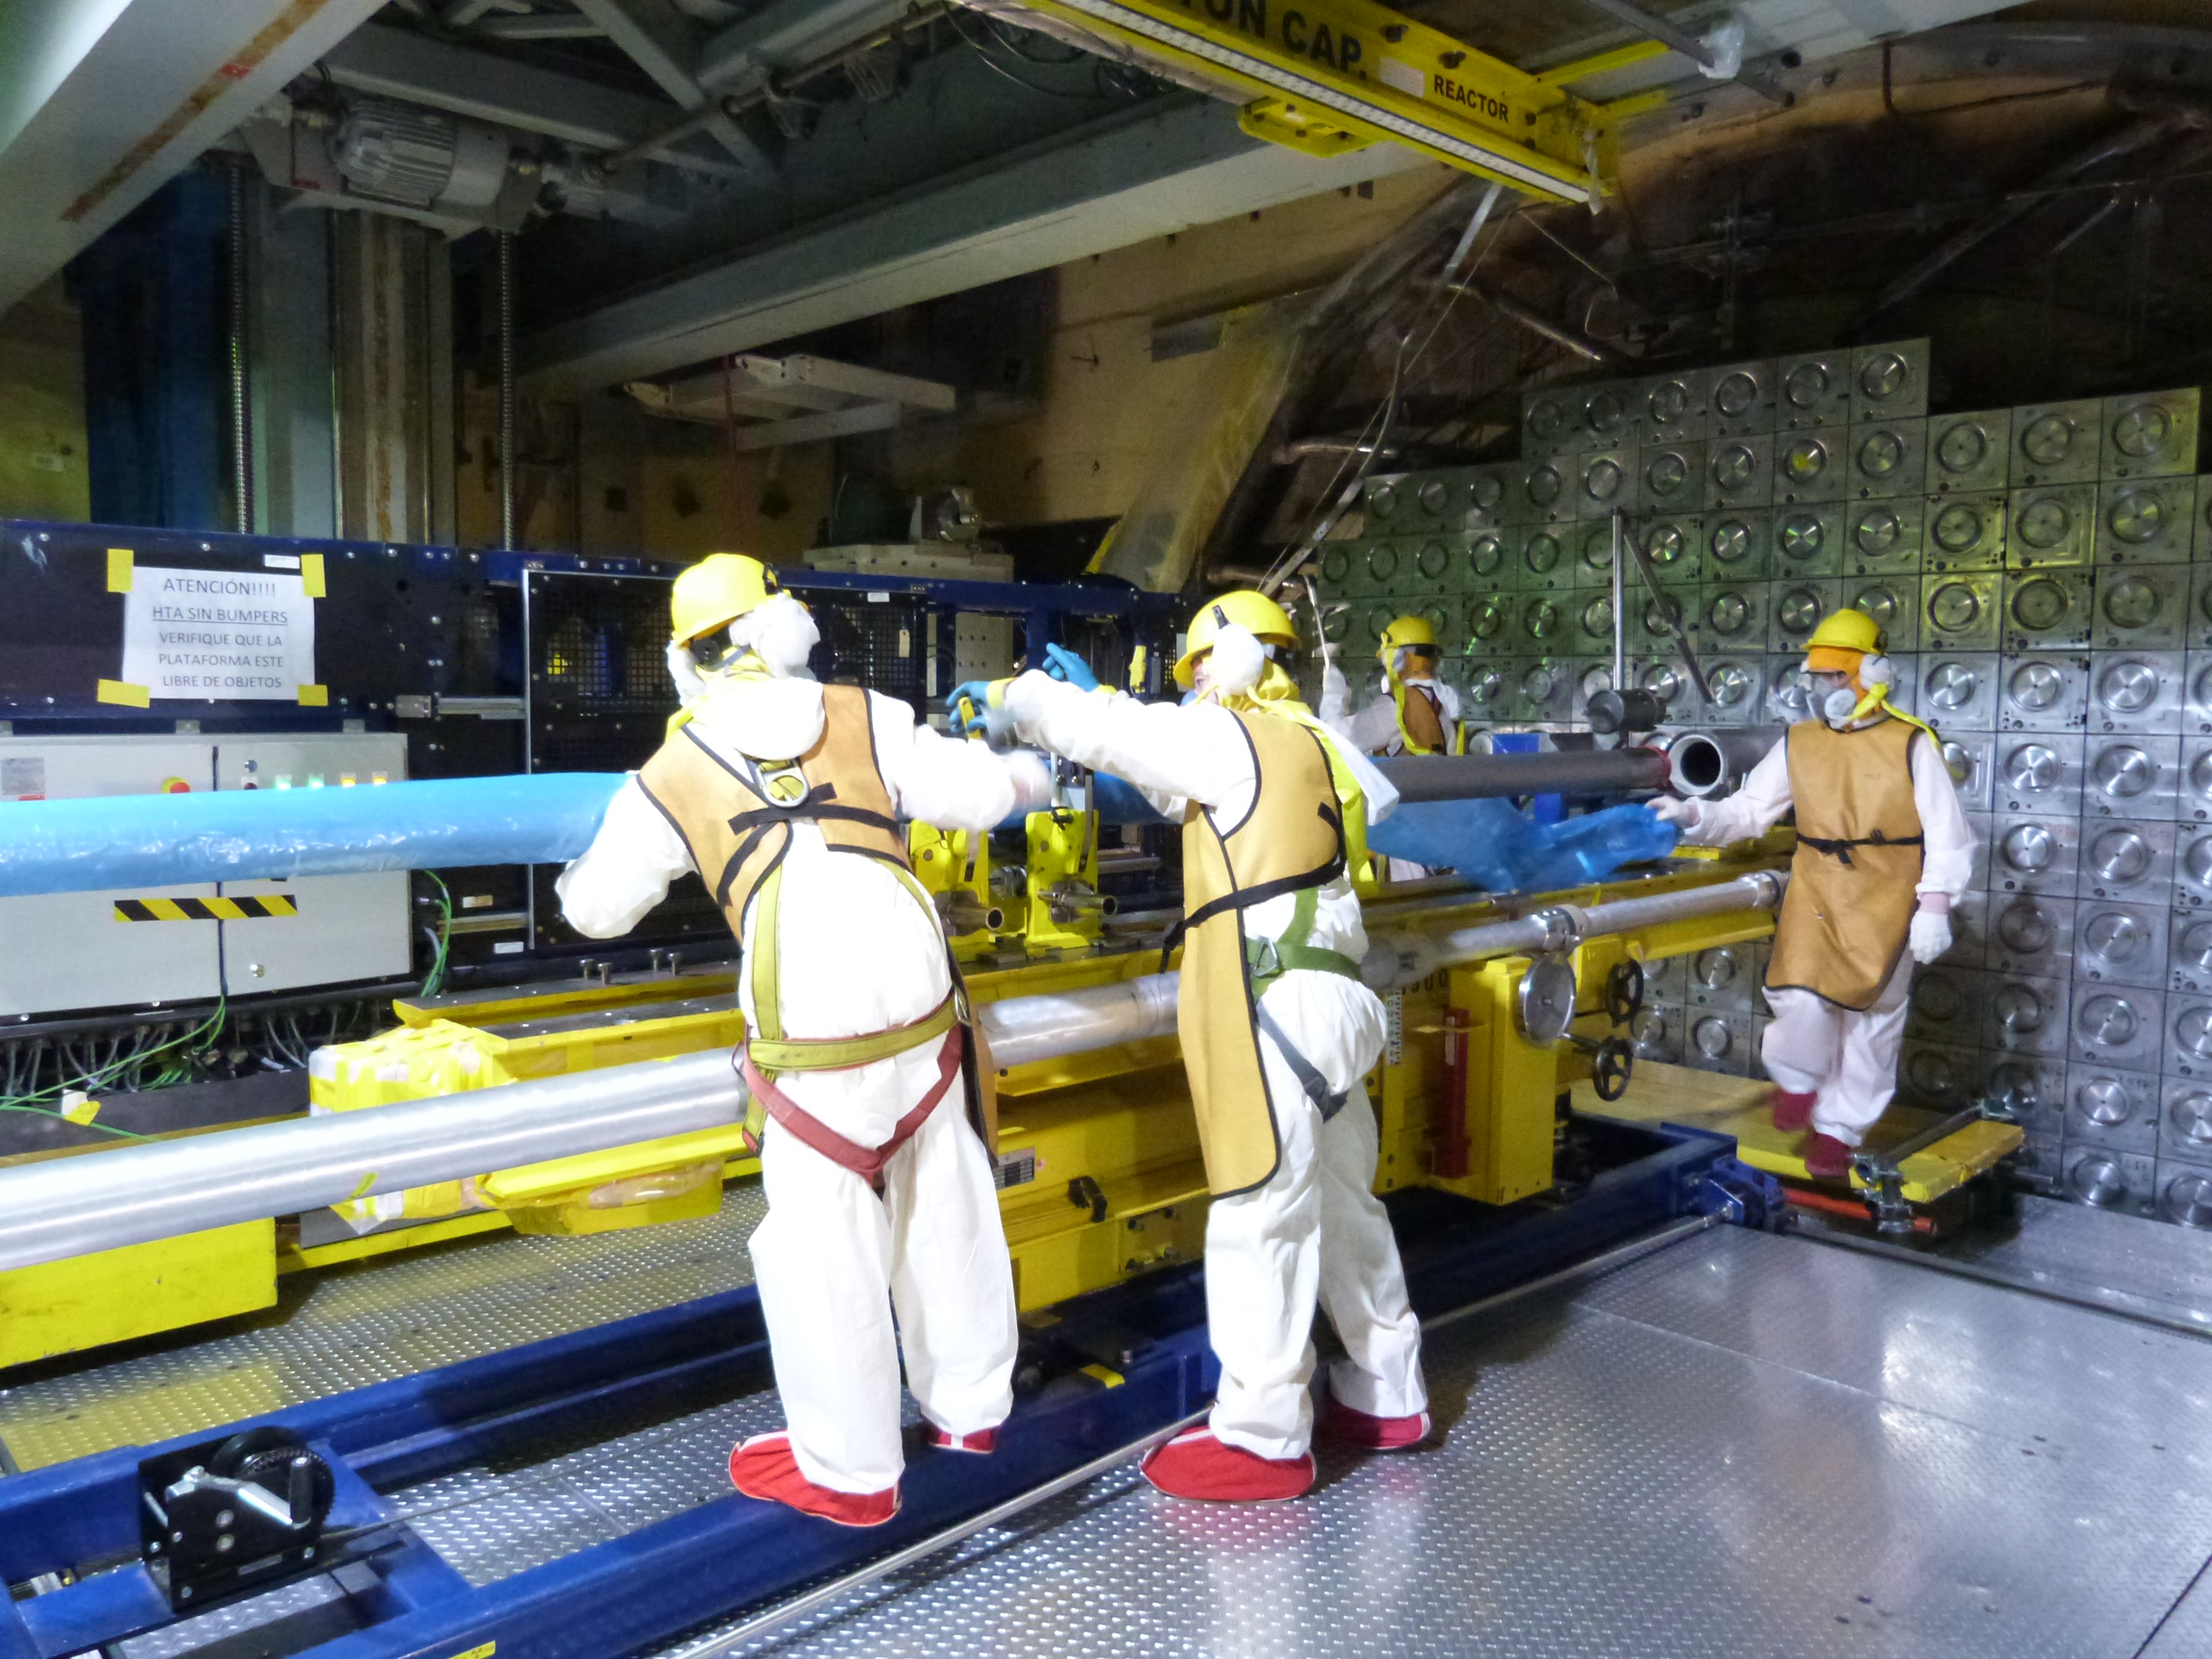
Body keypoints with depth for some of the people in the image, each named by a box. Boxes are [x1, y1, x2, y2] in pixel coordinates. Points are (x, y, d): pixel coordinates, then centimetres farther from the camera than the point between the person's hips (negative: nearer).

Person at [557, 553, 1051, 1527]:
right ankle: (970, 1407, 36)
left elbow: (599, 908, 16)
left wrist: (575, 884, 41)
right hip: (921, 1014, 3)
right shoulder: (866, 719, 7)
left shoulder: (672, 777, 7)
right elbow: (974, 795, 4)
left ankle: (848, 1471, 21)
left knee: (823, 1249, 8)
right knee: (945, 1214, 18)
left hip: (812, 1047, -3)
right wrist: (1028, 776, 26)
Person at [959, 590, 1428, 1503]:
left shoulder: (1225, 736, -6)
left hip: (1275, 1007, -9)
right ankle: (1387, 1395, 30)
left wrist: (1011, 694, 11)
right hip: (1330, 1001, 9)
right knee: (1340, 1201, 18)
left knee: (1259, 1216, -4)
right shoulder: (1317, 743, 18)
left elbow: (1101, 730, -6)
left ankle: (1262, 1439, 4)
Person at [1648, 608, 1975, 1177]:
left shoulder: (1911, 744, -5)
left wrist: (1934, 907, -13)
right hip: (1816, 890, 1)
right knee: (1802, 997, -15)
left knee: (1871, 1018, 7)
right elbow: (1748, 810, 1)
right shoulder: (1797, 745, 4)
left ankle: (1837, 1130, 24)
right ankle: (1798, 1080, 17)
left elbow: (1947, 835, -6)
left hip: (1885, 901, -1)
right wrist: (1695, 816, -16)